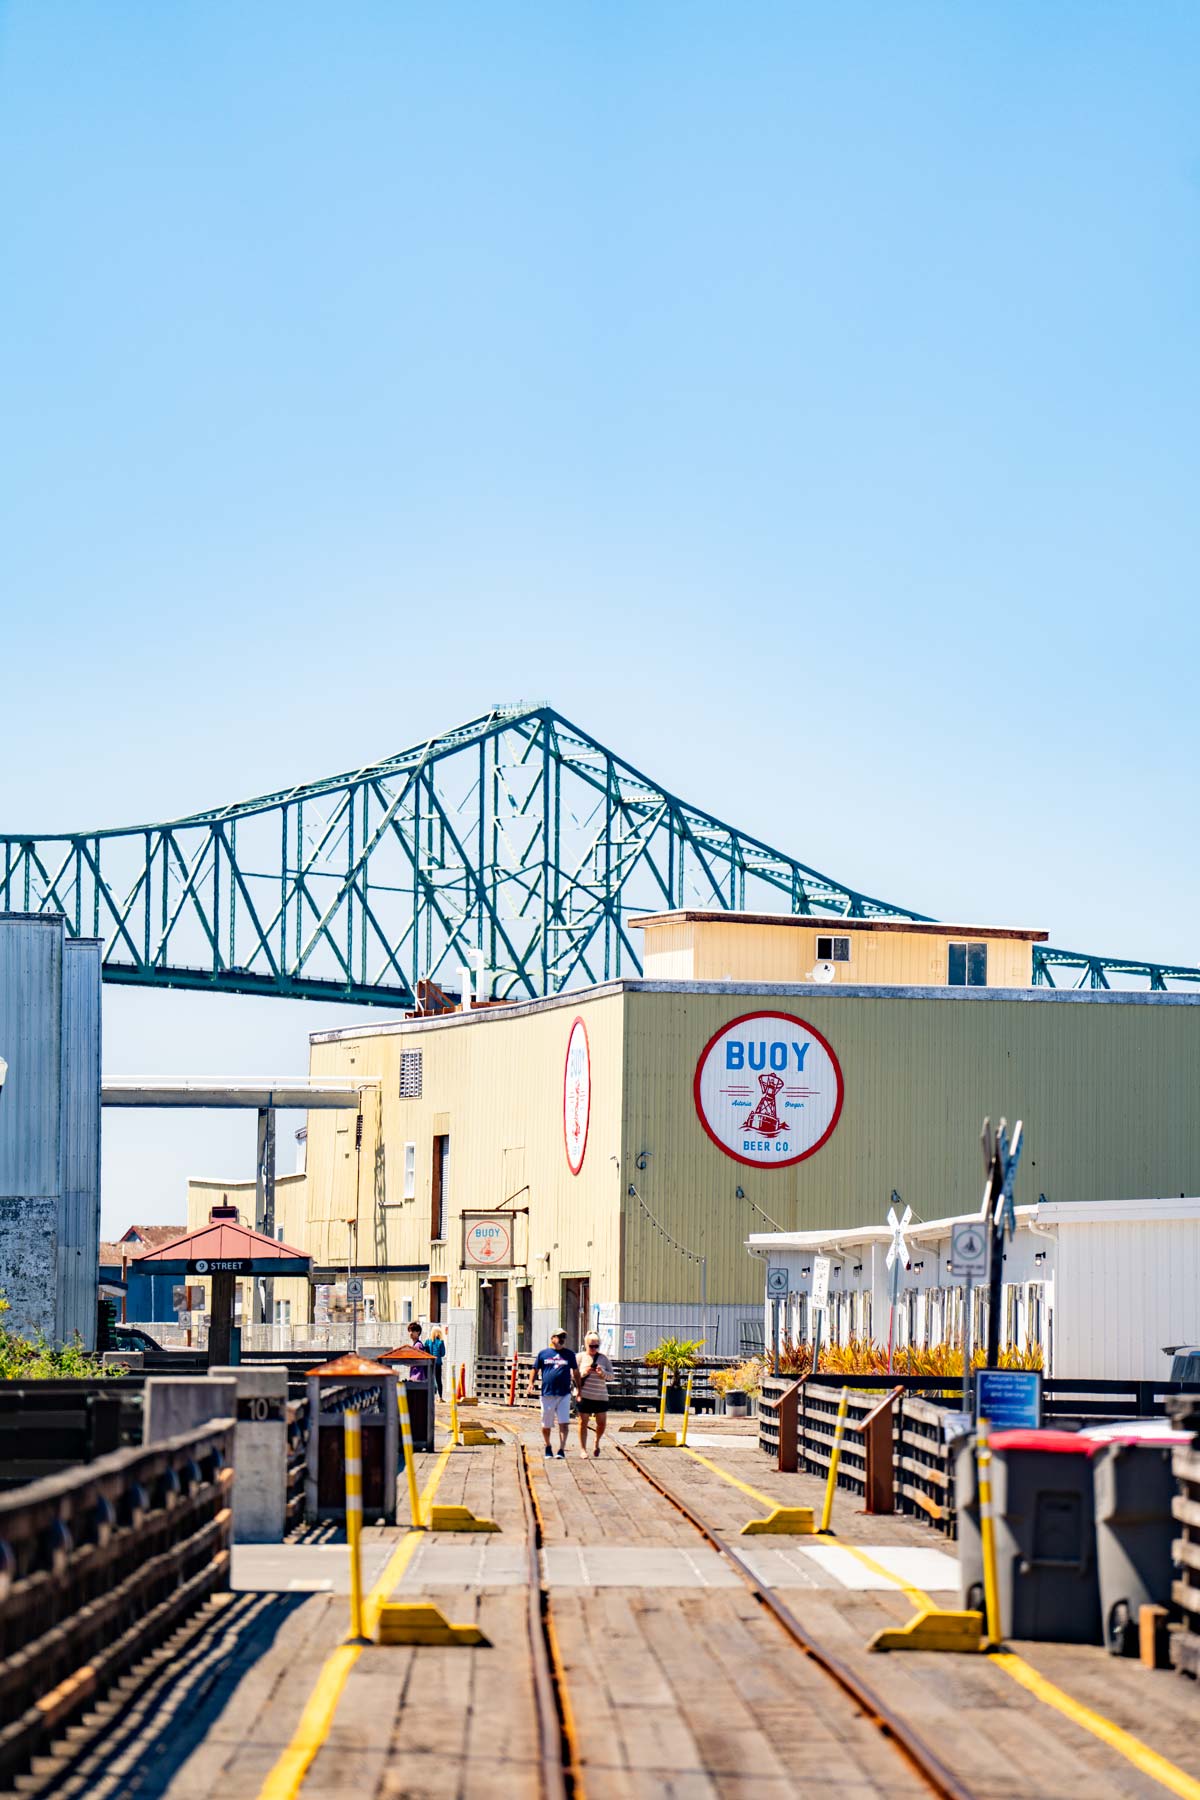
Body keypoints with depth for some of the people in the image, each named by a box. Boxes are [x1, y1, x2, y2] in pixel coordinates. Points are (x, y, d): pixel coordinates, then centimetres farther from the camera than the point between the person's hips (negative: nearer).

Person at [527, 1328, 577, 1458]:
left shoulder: (570, 1354, 9)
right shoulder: (543, 1354, 7)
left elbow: (575, 1372, 15)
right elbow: (535, 1370, 11)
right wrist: (531, 1383, -5)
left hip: (564, 1394, -1)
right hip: (547, 1394, 1)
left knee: (563, 1423, -11)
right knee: (546, 1425, 9)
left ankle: (561, 1450, -11)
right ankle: (548, 1448, 29)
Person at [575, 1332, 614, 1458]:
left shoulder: (603, 1358, 8)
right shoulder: (580, 1357, 4)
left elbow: (611, 1376, 6)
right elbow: (574, 1375, 1)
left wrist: (603, 1373, -13)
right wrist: (584, 1372, -17)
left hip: (601, 1396, 2)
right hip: (584, 1395, -2)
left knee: (602, 1422, 0)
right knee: (583, 1422, 0)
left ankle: (597, 1442, 28)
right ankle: (583, 1449, 9)